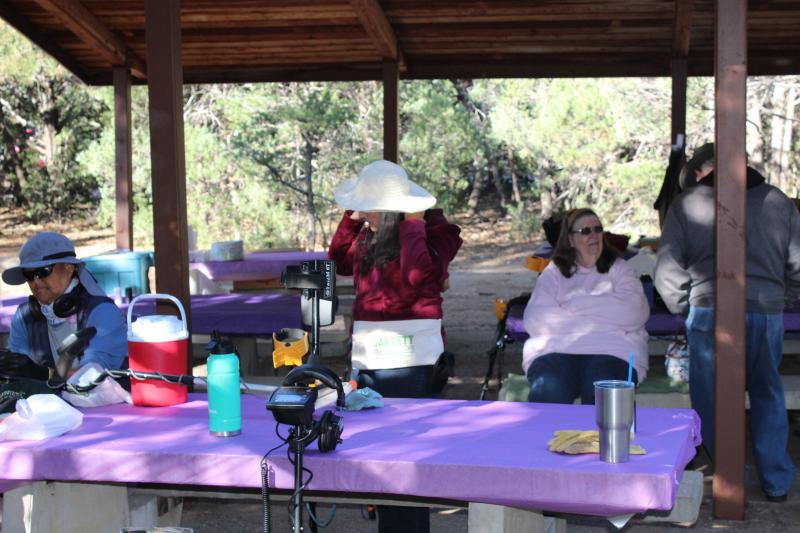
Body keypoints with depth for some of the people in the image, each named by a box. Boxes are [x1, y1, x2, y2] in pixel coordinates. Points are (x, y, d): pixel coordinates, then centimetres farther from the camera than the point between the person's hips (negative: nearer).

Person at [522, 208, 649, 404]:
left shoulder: (619, 269, 18)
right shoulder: (554, 272, 18)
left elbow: (633, 313, -3)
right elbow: (534, 320, 1)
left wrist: (574, 304, 0)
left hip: (612, 352, 0)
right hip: (556, 351, 1)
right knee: (548, 391, -31)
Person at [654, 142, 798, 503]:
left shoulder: (685, 205, 4)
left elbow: (667, 270, 1)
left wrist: (685, 309, 13)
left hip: (710, 311, -3)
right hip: (767, 312, 3)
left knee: (711, 401, 10)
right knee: (768, 397, 18)